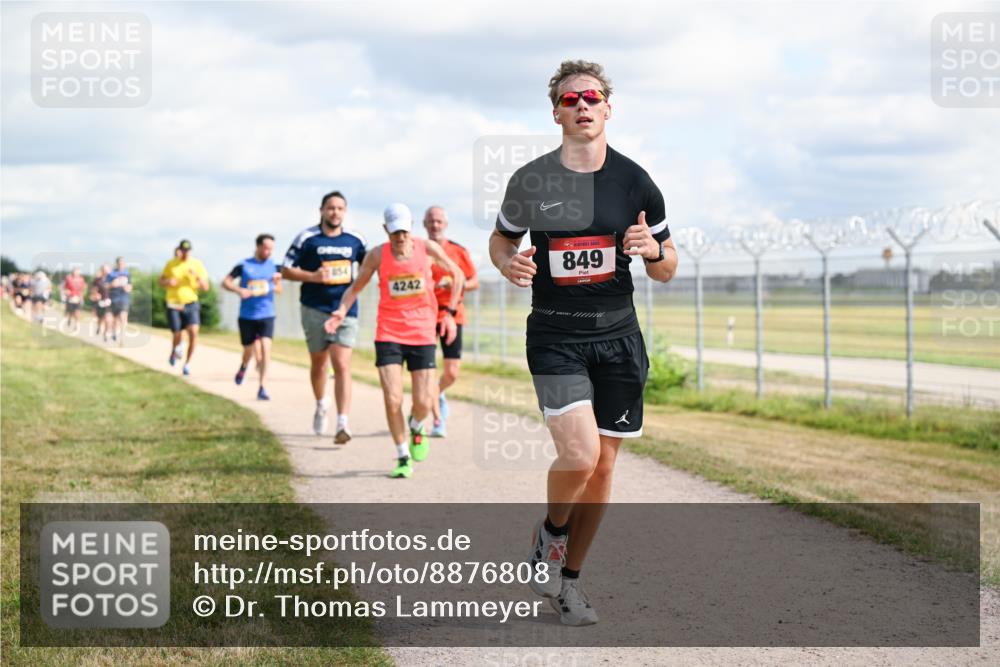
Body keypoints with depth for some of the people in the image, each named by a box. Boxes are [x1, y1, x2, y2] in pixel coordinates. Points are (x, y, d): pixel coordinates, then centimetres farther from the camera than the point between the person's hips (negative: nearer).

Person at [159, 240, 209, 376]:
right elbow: (161, 281, 12)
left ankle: (187, 364, -4)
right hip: (174, 304, 0)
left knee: (193, 332, -17)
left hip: (191, 303, 0)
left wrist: (197, 277, -19)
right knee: (177, 335, 3)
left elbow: (205, 287, 0)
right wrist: (168, 282, -11)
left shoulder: (197, 264, -1)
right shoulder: (171, 264, 1)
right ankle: (175, 350, 40)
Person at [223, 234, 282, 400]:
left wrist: (276, 282, -11)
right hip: (247, 316, -1)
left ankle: (262, 388, -12)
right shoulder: (244, 265, -2)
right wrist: (239, 290, -16)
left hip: (266, 316, 1)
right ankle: (244, 367, 46)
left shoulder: (273, 266, 5)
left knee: (265, 348, -15)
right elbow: (225, 282, 1)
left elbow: (279, 290, 12)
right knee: (250, 350, 9)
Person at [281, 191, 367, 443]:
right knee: (318, 362, 13)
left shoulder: (355, 240, 5)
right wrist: (313, 276, -16)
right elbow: (286, 271, -1)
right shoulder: (307, 238, -2)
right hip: (314, 309, 0)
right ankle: (321, 405, 41)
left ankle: (343, 424, -16)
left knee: (342, 365, -12)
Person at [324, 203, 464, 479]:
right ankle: (403, 458, 7)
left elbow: (457, 275, 10)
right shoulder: (377, 255, -5)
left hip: (423, 334, 1)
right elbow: (356, 287, 5)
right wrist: (341, 311, -14)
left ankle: (416, 428, 34)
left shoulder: (428, 249, -4)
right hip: (388, 335, -1)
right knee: (392, 399, -11)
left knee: (423, 403, -3)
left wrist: (450, 313, 2)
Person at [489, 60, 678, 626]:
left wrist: (653, 250, -15)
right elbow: (501, 238, 15)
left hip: (618, 336, 3)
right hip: (555, 338, -2)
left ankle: (569, 577, 25)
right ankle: (551, 531, 14)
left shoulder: (635, 182, 1)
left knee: (603, 464, 6)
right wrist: (510, 263, -8)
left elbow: (668, 270, 8)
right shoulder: (531, 181, -2)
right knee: (580, 456, -19)